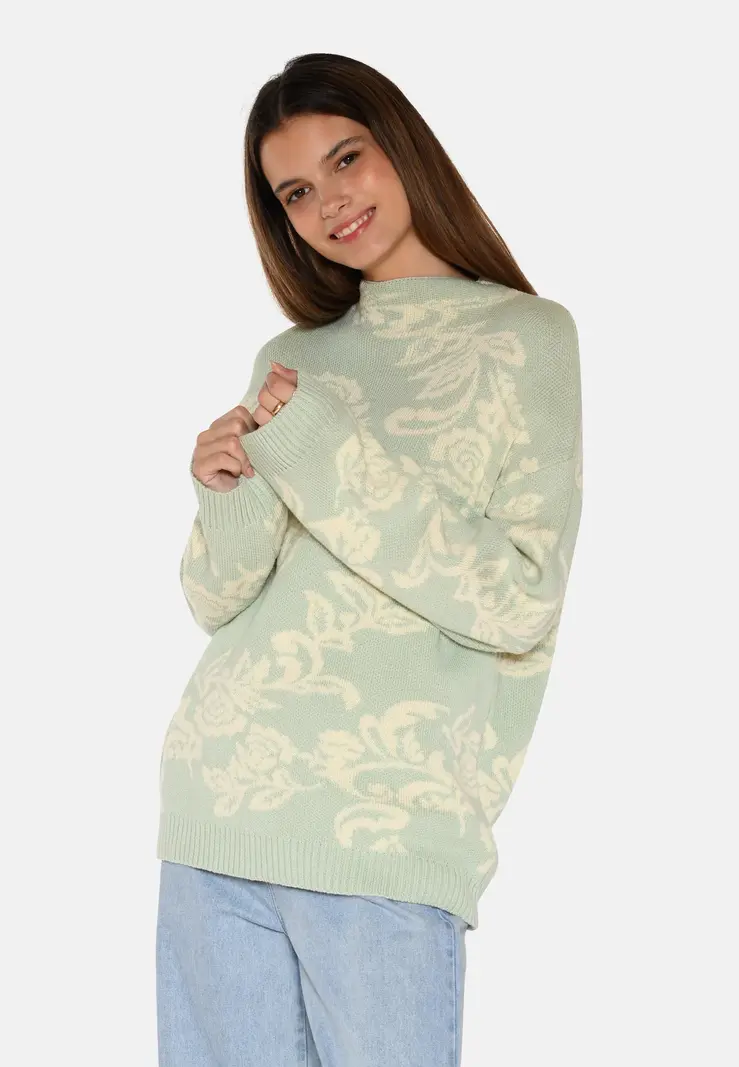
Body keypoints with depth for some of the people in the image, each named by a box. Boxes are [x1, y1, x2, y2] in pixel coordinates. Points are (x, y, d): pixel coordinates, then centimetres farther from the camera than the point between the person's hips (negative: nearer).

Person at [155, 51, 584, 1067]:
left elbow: (518, 605, -9)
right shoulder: (291, 361, 16)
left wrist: (319, 450, -12)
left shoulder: (524, 336, 2)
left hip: (386, 826, -5)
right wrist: (230, 496, -7)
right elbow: (216, 602, 14)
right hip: (214, 812, 5)